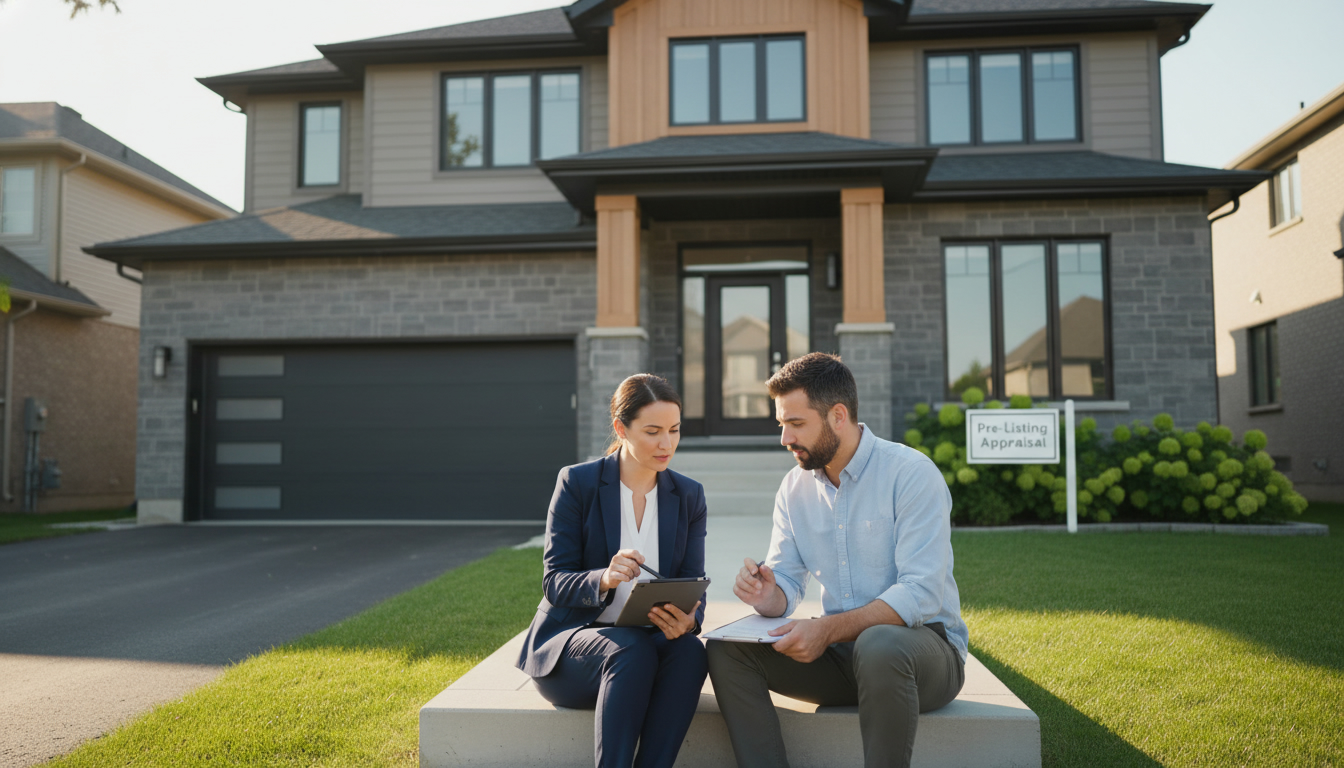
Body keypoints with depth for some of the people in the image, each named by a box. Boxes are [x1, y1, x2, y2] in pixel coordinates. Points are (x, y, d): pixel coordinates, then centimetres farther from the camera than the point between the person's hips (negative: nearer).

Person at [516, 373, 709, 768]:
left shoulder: (688, 495, 4)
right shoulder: (577, 483, -7)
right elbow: (555, 583, -10)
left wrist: (688, 620, -26)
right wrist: (604, 579, -34)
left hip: (648, 640, 3)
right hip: (568, 641, -3)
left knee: (689, 650, -31)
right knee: (632, 650, -35)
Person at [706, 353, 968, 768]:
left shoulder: (910, 473, -13)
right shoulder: (794, 488, 7)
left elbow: (921, 593, -22)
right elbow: (787, 580, 7)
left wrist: (829, 629, -31)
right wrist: (769, 596, -18)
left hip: (924, 640, -5)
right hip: (839, 652, 5)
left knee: (878, 645, -40)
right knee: (727, 648, -14)